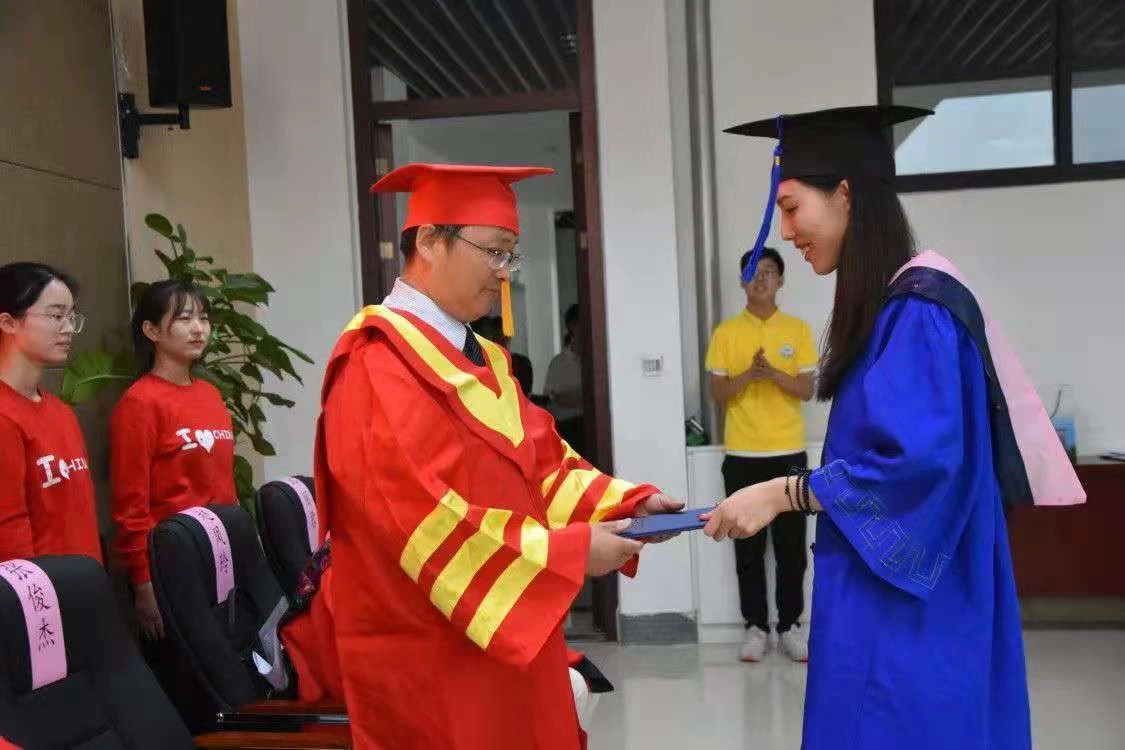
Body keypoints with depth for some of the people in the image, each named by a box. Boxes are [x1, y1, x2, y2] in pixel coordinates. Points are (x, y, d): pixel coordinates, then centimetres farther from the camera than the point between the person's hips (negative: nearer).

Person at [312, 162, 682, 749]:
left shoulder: (482, 358, 12)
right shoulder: (377, 369, -18)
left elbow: (542, 461, 12)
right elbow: (427, 517, -24)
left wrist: (626, 504, -3)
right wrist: (566, 551, -20)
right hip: (429, 659, -8)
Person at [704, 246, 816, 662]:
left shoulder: (798, 329, 4)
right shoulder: (726, 332, 4)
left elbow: (807, 390, 0)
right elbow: (718, 394, 0)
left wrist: (774, 374, -18)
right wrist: (748, 374, -18)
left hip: (789, 453, 0)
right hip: (742, 455, 0)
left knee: (792, 546, 4)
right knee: (748, 546, 5)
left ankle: (790, 625, 16)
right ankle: (756, 626, 15)